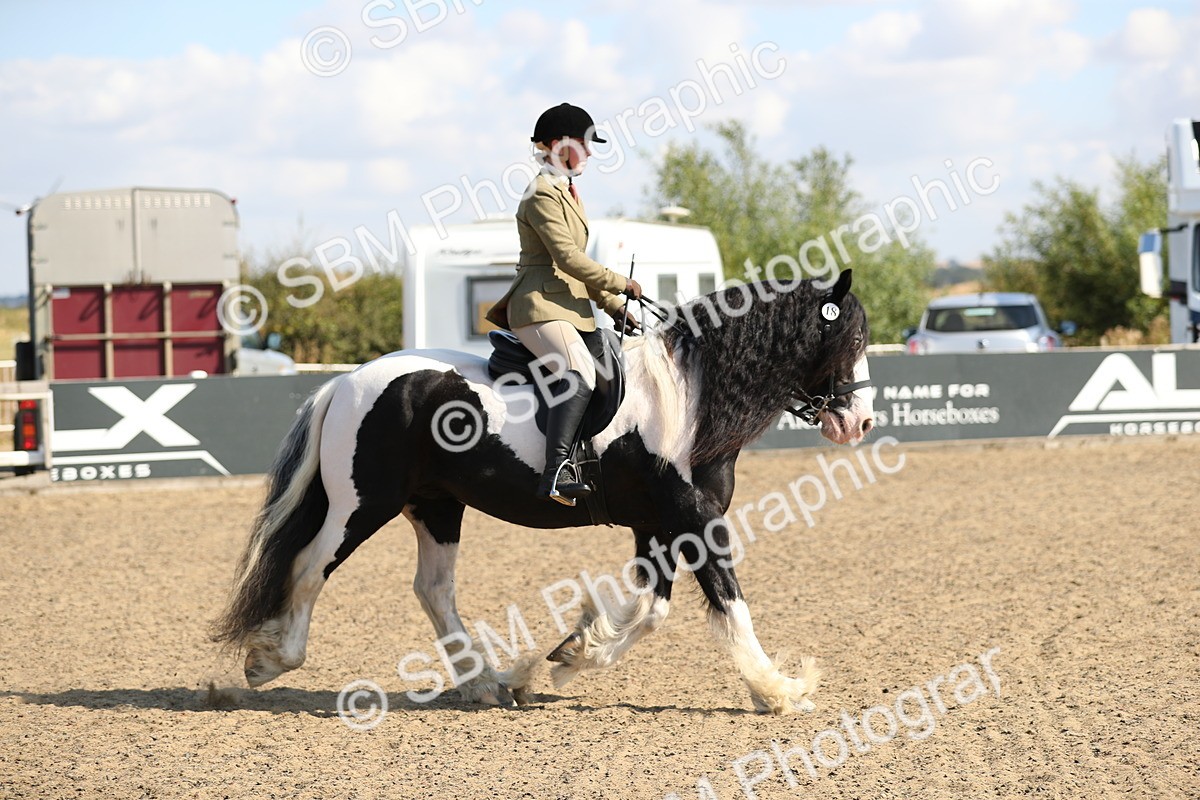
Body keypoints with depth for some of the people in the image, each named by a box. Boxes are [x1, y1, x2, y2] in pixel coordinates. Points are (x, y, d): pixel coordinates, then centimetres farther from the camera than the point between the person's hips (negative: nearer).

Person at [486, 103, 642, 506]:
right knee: (580, 372, -33)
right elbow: (567, 257, -18)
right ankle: (555, 475, -45)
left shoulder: (567, 192, 22)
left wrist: (613, 305, 19)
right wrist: (620, 284, -10)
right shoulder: (543, 194, -10)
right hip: (540, 307, -11)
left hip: (567, 305, 11)